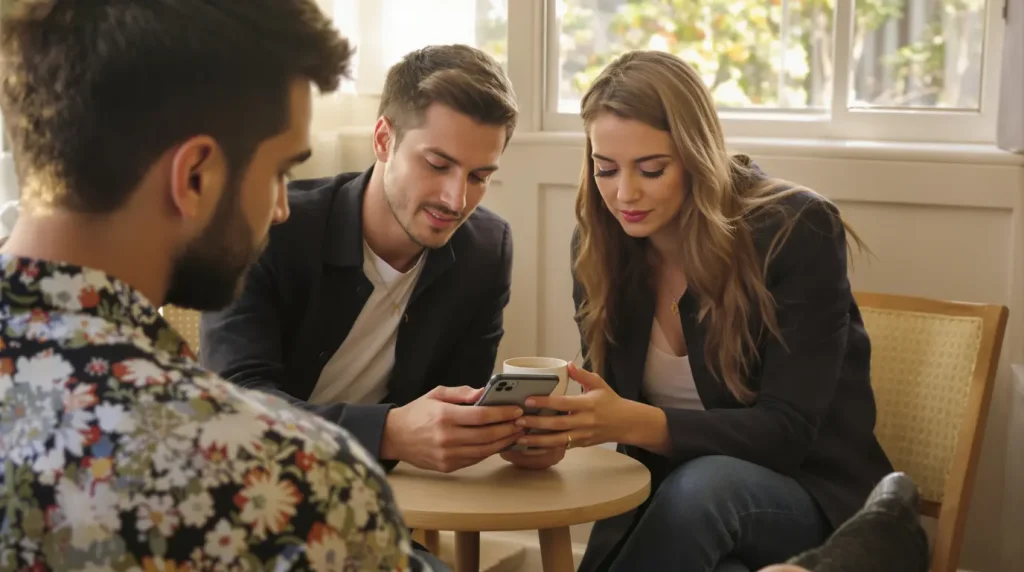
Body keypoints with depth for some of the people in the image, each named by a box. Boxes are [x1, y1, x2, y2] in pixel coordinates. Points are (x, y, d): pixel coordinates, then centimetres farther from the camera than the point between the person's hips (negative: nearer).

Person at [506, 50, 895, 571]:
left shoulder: (797, 232, -15)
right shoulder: (600, 245, -2)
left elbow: (787, 432, -20)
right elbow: (613, 403, 0)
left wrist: (633, 422, -36)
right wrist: (560, 426, -25)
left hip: (812, 501, -2)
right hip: (667, 498, 2)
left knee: (703, 483, -35)